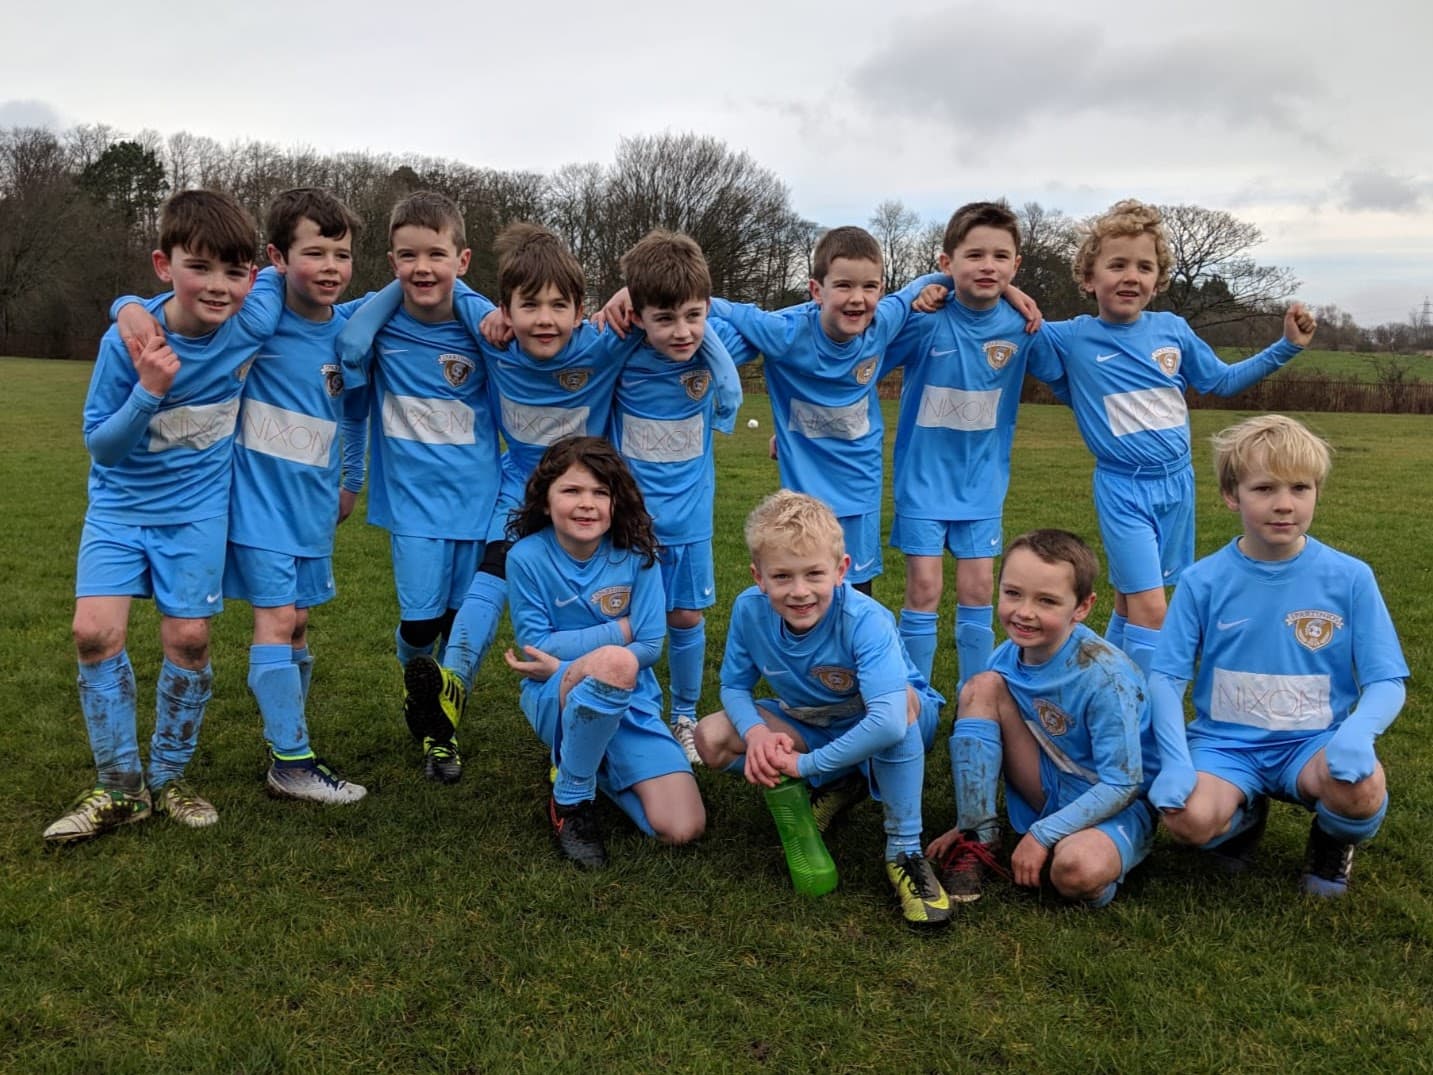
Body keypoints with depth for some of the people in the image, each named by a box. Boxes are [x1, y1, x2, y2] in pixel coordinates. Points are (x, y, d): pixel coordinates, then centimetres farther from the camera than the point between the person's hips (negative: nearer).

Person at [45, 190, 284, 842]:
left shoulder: (252, 323, -16)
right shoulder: (128, 339, -17)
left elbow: (282, 274, 7)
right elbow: (101, 445, -10)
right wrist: (147, 393, -27)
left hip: (197, 510, 0)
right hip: (120, 505, 0)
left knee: (188, 638, -2)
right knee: (95, 631, -9)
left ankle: (168, 779, 19)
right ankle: (119, 788, 7)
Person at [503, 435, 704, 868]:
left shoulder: (636, 554, -7)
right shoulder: (527, 556, -11)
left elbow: (650, 647, -8)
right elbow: (535, 647, -9)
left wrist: (564, 664, -17)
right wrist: (619, 630, -13)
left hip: (631, 702, 3)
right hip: (554, 700, -3)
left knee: (683, 828, -14)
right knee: (615, 662, -40)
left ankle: (588, 761, 15)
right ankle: (570, 801, -15)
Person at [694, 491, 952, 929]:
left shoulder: (866, 621, -35)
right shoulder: (749, 609, -21)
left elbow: (888, 723, -47)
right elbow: (734, 686, -6)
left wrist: (807, 764, -37)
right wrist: (756, 732, -28)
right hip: (810, 726, 5)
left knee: (901, 697, -40)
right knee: (711, 738, -15)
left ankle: (904, 852, -24)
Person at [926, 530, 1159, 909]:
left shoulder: (1104, 675, -25)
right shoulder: (1007, 658, -8)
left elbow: (1122, 783, -22)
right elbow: (985, 726, 6)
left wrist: (1041, 834, -24)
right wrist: (970, 822, 1)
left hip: (1118, 804, -6)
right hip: (1050, 791, 6)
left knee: (1077, 869, -40)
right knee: (981, 687, -14)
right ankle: (978, 839, -10)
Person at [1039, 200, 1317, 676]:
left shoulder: (1173, 329, 1)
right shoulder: (1072, 338, -9)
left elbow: (1223, 380, 16)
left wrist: (1287, 346, 11)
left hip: (1177, 483, 4)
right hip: (1123, 488, -4)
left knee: (1130, 601, 15)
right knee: (1150, 610, -12)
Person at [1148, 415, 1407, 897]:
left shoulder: (1349, 578, -5)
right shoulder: (1203, 581, -5)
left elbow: (1386, 682, -5)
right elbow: (1166, 677, -5)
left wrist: (1357, 732, -28)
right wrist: (1175, 762, -21)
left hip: (1313, 742, 0)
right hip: (1225, 742, 0)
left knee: (1361, 790, -34)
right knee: (1188, 819, -29)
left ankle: (1335, 839, 6)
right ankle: (1245, 812, 11)